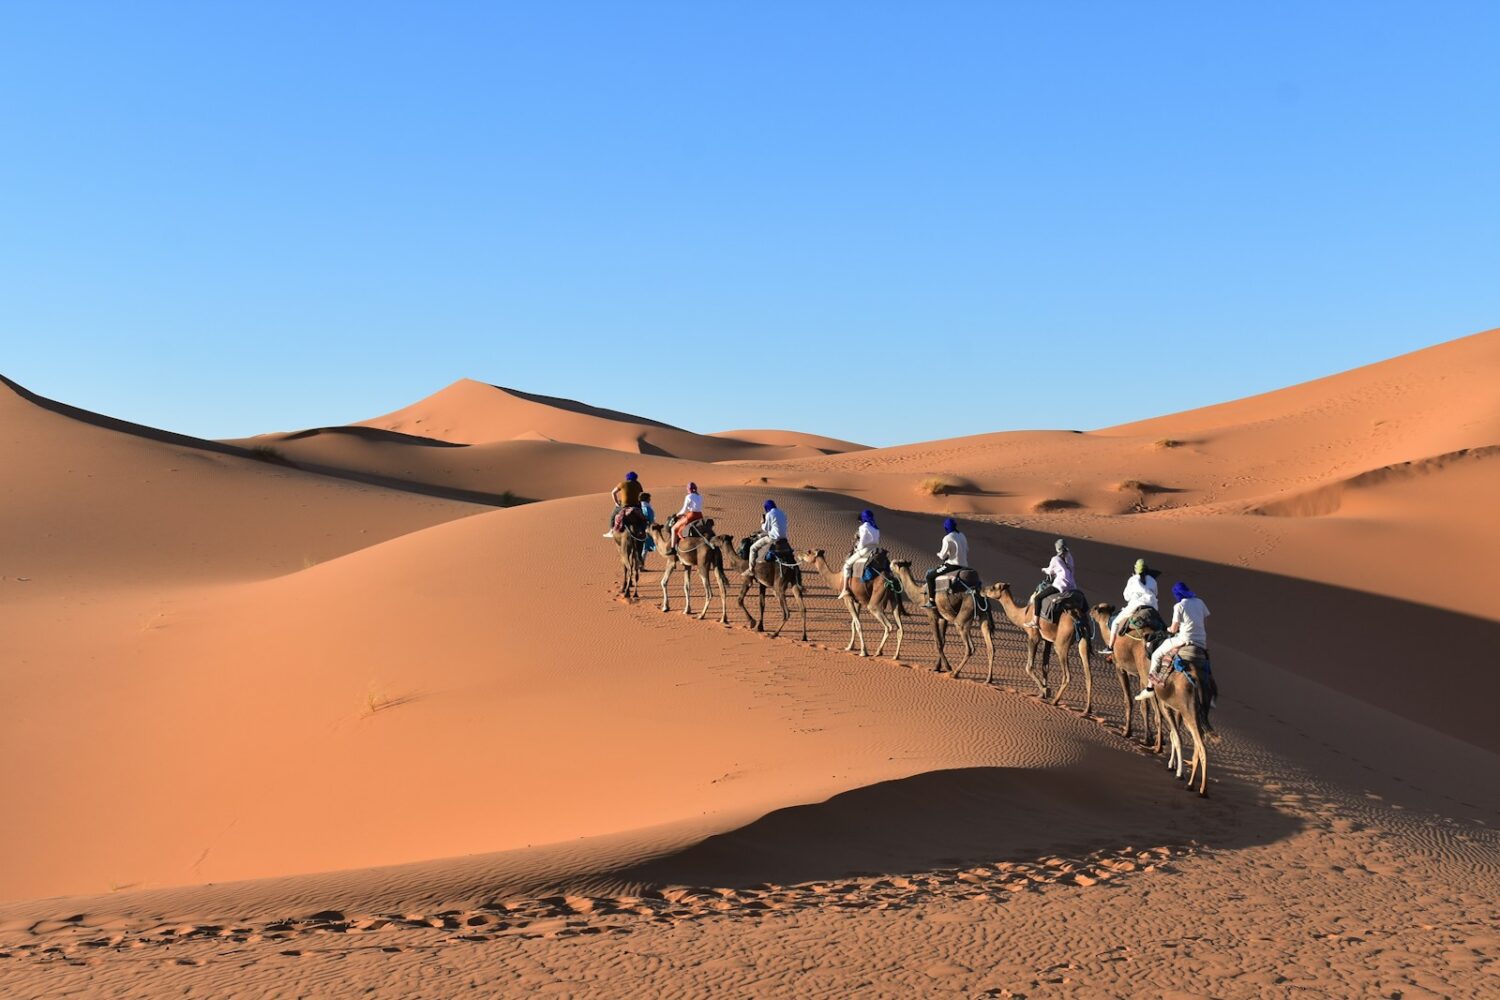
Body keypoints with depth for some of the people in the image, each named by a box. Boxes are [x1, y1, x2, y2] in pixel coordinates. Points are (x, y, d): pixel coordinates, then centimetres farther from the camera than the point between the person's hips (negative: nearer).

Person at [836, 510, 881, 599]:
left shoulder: (864, 527, -10)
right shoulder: (876, 528, 13)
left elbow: (862, 543, -13)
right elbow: (877, 542, 14)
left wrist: (858, 549, 7)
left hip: (865, 551, -8)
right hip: (875, 552, 8)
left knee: (847, 565, 0)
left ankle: (845, 590, -10)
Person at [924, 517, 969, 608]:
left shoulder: (947, 539, -14)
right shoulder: (962, 536, 9)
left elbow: (942, 556, -13)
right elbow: (966, 551, 18)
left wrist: (938, 553, 11)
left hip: (953, 565, -8)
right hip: (964, 566, 8)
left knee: (930, 575, 1)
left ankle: (932, 601, -3)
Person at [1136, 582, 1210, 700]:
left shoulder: (1179, 606, -8)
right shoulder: (1199, 602, 9)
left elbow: (1174, 629, -4)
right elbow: (1206, 626, 11)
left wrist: (1168, 628, 20)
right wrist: (1206, 644, 17)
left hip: (1185, 640, -5)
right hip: (1201, 642, 5)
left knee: (1157, 655, 10)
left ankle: (1150, 687, 4)